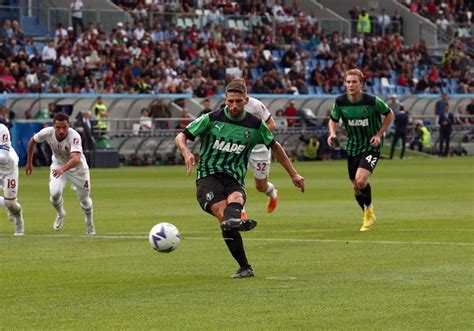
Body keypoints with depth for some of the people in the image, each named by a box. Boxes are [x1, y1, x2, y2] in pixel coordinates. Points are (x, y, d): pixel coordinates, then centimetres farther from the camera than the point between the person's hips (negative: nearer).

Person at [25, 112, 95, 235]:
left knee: (84, 198, 8)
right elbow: (33, 141, -4)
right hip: (58, 165, 2)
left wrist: (63, 169, -69)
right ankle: (60, 214, 15)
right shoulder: (47, 132, -27)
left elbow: (76, 158, -52)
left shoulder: (74, 136, -38)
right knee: (55, 193, -19)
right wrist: (29, 163, 4)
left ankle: (89, 224, 39)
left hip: (77, 167, -2)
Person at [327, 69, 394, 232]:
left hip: (371, 146, -4)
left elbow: (389, 114, -1)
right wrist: (332, 133, -13)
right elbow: (333, 120, 8)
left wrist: (379, 134, -9)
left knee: (361, 180, -24)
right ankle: (368, 217, 33)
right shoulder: (340, 101, -9)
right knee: (356, 187, 9)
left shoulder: (372, 101, -18)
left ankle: (369, 209, 3)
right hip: (353, 147, 4)